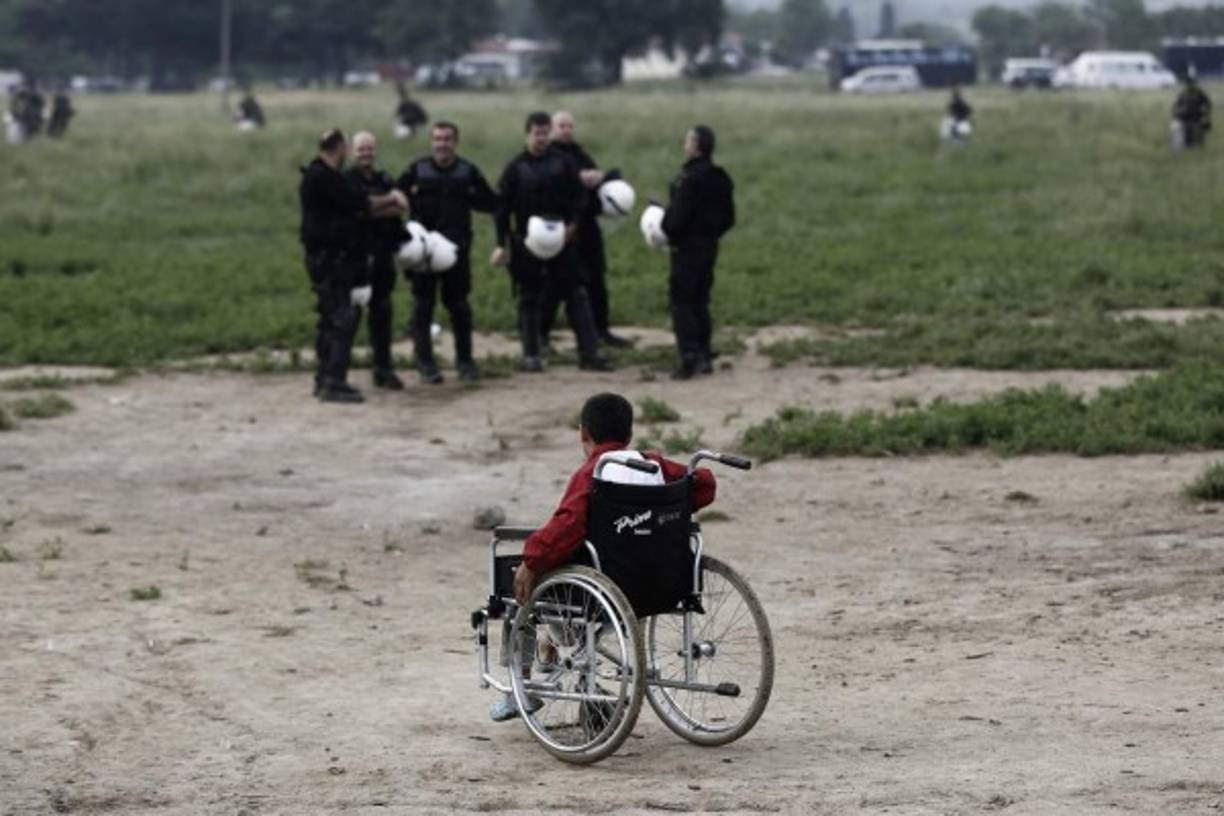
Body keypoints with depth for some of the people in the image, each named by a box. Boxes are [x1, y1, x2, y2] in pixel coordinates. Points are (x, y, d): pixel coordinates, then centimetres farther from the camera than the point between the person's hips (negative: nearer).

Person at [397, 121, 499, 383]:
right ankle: (425, 363, 6)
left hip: (457, 248, 1)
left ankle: (465, 360, 19)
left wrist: (467, 197, -12)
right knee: (423, 306, -1)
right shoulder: (417, 170, 1)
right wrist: (411, 199, -16)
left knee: (459, 305, 8)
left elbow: (491, 203, 3)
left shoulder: (468, 171, 4)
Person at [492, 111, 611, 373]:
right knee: (529, 299, 4)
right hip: (526, 243, -1)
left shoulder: (562, 162, 3)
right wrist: (502, 243, -6)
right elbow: (502, 206, -1)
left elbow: (579, 196, 6)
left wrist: (572, 223, -10)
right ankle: (531, 355, 12)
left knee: (576, 294, -2)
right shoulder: (516, 167, -1)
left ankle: (589, 353, 1)